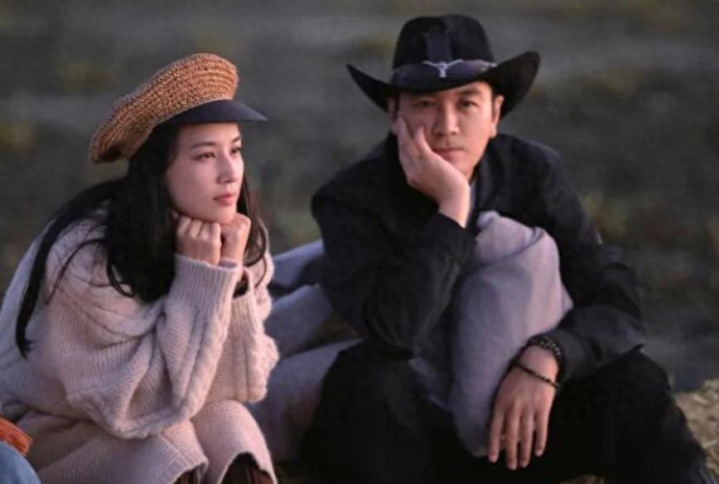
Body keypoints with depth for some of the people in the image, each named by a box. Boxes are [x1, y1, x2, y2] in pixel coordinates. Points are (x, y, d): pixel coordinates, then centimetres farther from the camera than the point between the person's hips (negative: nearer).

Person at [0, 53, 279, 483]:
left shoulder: (238, 237, -8)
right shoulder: (88, 256, -25)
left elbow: (242, 385, -10)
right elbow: (141, 407, -24)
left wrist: (231, 274, -23)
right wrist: (199, 279, -28)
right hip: (47, 436, -5)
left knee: (228, 425, -24)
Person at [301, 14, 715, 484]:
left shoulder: (533, 173, -7)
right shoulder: (351, 200, -16)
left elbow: (617, 305, -12)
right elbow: (395, 334, -33)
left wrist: (545, 359, -30)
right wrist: (452, 208, -33)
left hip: (513, 418, 3)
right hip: (399, 436, -2)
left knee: (630, 382, -22)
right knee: (366, 373, -34)